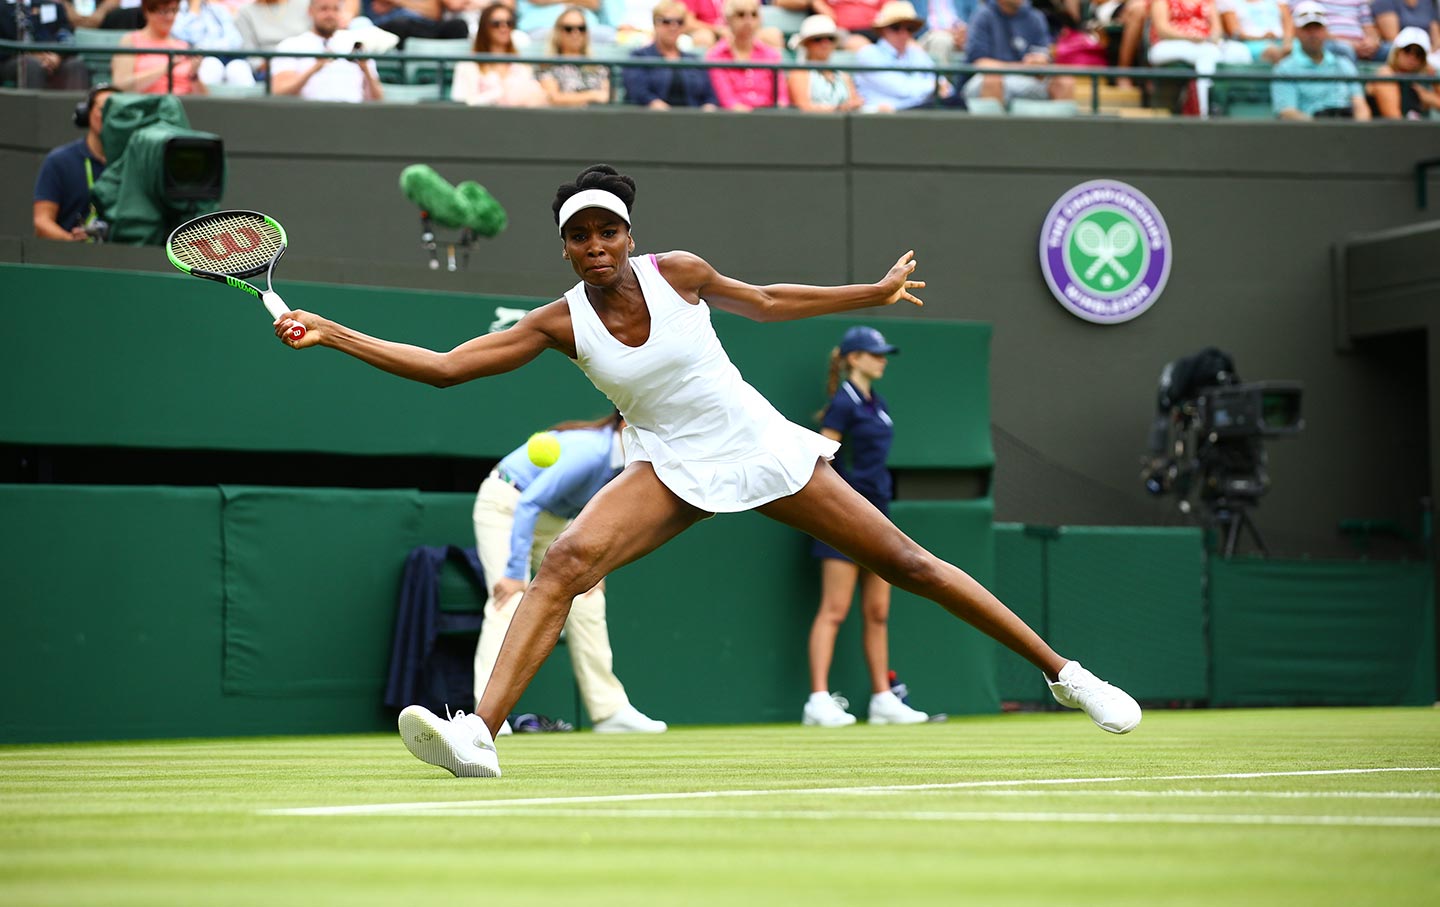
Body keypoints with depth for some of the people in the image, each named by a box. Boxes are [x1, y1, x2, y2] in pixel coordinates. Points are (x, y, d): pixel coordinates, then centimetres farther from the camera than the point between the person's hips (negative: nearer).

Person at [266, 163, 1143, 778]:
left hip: (761, 448, 0)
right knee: (564, 562, -26)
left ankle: (1064, 672, 13)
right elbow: (445, 367, -9)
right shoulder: (562, 323, -8)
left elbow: (760, 301, 9)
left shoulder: (676, 272, -10)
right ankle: (480, 732, -36)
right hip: (673, 468, 0)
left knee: (906, 563, 1)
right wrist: (329, 332, -15)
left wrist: (875, 292, 17)